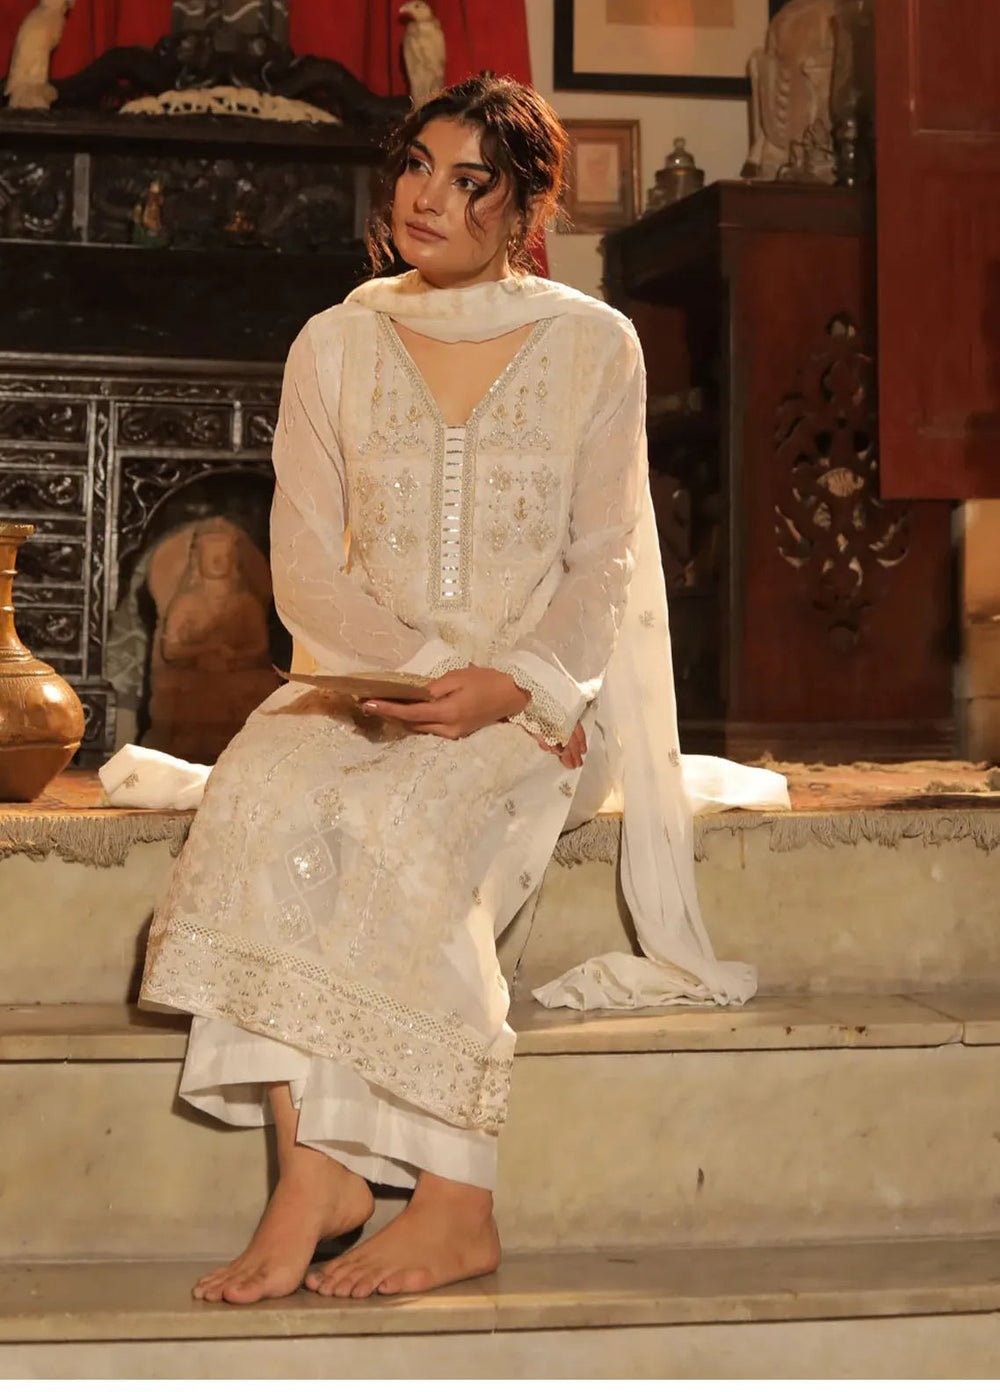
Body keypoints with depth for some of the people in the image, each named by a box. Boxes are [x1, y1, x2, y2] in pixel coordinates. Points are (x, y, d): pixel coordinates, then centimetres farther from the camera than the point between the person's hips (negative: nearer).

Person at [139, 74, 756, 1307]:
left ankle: (454, 1199, -27)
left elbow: (602, 571, 2)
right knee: (263, 794, -31)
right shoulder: (335, 348, 10)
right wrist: (430, 666, -13)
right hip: (367, 684, 2)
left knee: (403, 820, -33)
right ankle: (311, 1169, -32)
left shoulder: (593, 348, 6)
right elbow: (306, 574, 3)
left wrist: (508, 685, -17)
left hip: (542, 699, -2)